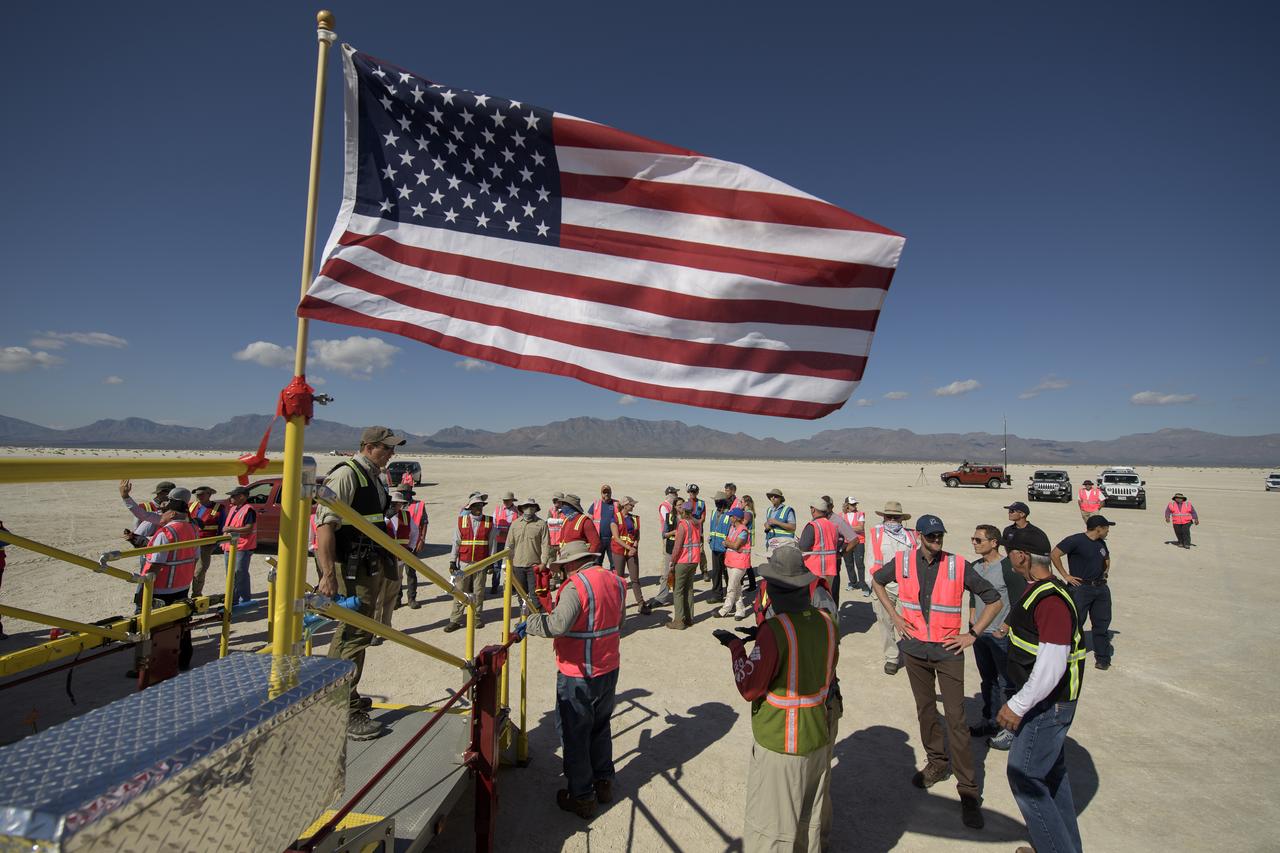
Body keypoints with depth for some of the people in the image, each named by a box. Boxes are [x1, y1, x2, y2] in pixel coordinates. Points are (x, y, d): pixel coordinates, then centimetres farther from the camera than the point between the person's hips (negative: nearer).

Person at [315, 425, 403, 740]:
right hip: (349, 566, -9)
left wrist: (387, 564, 24)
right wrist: (328, 574, -28)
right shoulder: (345, 475, -15)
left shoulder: (375, 477, 14)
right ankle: (345, 714, 5)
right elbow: (325, 525, -23)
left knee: (349, 632, 19)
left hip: (370, 565, 9)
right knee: (354, 634, -6)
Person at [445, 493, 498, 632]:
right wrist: (452, 561, 1)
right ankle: (455, 620, 9)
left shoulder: (489, 522, 2)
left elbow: (493, 543, 4)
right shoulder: (461, 521, 3)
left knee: (479, 592, 7)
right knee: (459, 591, 2)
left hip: (481, 563, 0)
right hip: (464, 563, 0)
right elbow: (456, 542, 5)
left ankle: (477, 618, 19)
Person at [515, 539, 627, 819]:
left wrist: (528, 624, -18)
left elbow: (558, 624, -32)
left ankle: (581, 797, 22)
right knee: (600, 726, 24)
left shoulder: (577, 585, -22)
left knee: (574, 734, 10)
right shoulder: (616, 581, 2)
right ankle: (604, 781, 38)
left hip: (578, 674, -7)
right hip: (609, 669, 7)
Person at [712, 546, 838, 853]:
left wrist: (735, 646, -7)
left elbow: (750, 689, -20)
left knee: (771, 825, 13)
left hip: (779, 744, -6)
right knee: (810, 819, 26)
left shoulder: (774, 630, -27)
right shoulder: (827, 622, -7)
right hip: (818, 736, 6)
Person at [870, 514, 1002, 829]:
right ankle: (937, 763, 38)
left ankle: (969, 792, 11)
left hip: (948, 651, -3)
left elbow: (994, 600, -2)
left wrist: (972, 634, -6)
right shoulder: (903, 562, -6)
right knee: (925, 710, 17)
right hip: (915, 649, 3)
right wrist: (895, 617, 5)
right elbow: (877, 580, 13)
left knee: (956, 719, -2)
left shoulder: (959, 566, -12)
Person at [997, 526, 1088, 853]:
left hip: (1048, 704, -10)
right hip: (1048, 702, 10)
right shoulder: (1037, 590, 4)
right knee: (1052, 772, 22)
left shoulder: (1051, 600, -28)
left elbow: (1052, 665, -30)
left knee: (1023, 776, 0)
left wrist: (1017, 706, -24)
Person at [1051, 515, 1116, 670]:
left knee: (1102, 623, 11)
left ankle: (1102, 659, 22)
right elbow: (1054, 554, -20)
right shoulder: (1076, 540, -15)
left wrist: (1106, 571, 14)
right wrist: (1065, 575, -17)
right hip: (1080, 588, -7)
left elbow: (1107, 558, 32)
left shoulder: (1101, 543, 10)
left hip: (1101, 588, 7)